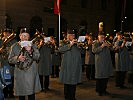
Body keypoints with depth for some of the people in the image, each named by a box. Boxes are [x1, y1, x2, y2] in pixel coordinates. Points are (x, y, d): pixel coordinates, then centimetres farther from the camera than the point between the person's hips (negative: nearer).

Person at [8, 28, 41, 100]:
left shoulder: (32, 46, 7)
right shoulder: (14, 47, 7)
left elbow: (37, 57, -2)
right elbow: (10, 59, 5)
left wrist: (30, 52, -20)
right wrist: (18, 58, -14)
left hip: (31, 73, 0)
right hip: (20, 74, 0)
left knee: (31, 94, 0)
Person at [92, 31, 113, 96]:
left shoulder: (105, 43, 19)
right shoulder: (95, 44, 3)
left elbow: (110, 51, 20)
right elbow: (94, 50, -15)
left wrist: (108, 46, 0)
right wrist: (101, 46, -21)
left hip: (107, 62, 5)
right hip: (100, 62, -5)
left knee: (106, 77, 5)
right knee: (99, 77, -4)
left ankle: (104, 90, 17)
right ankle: (99, 91, 6)